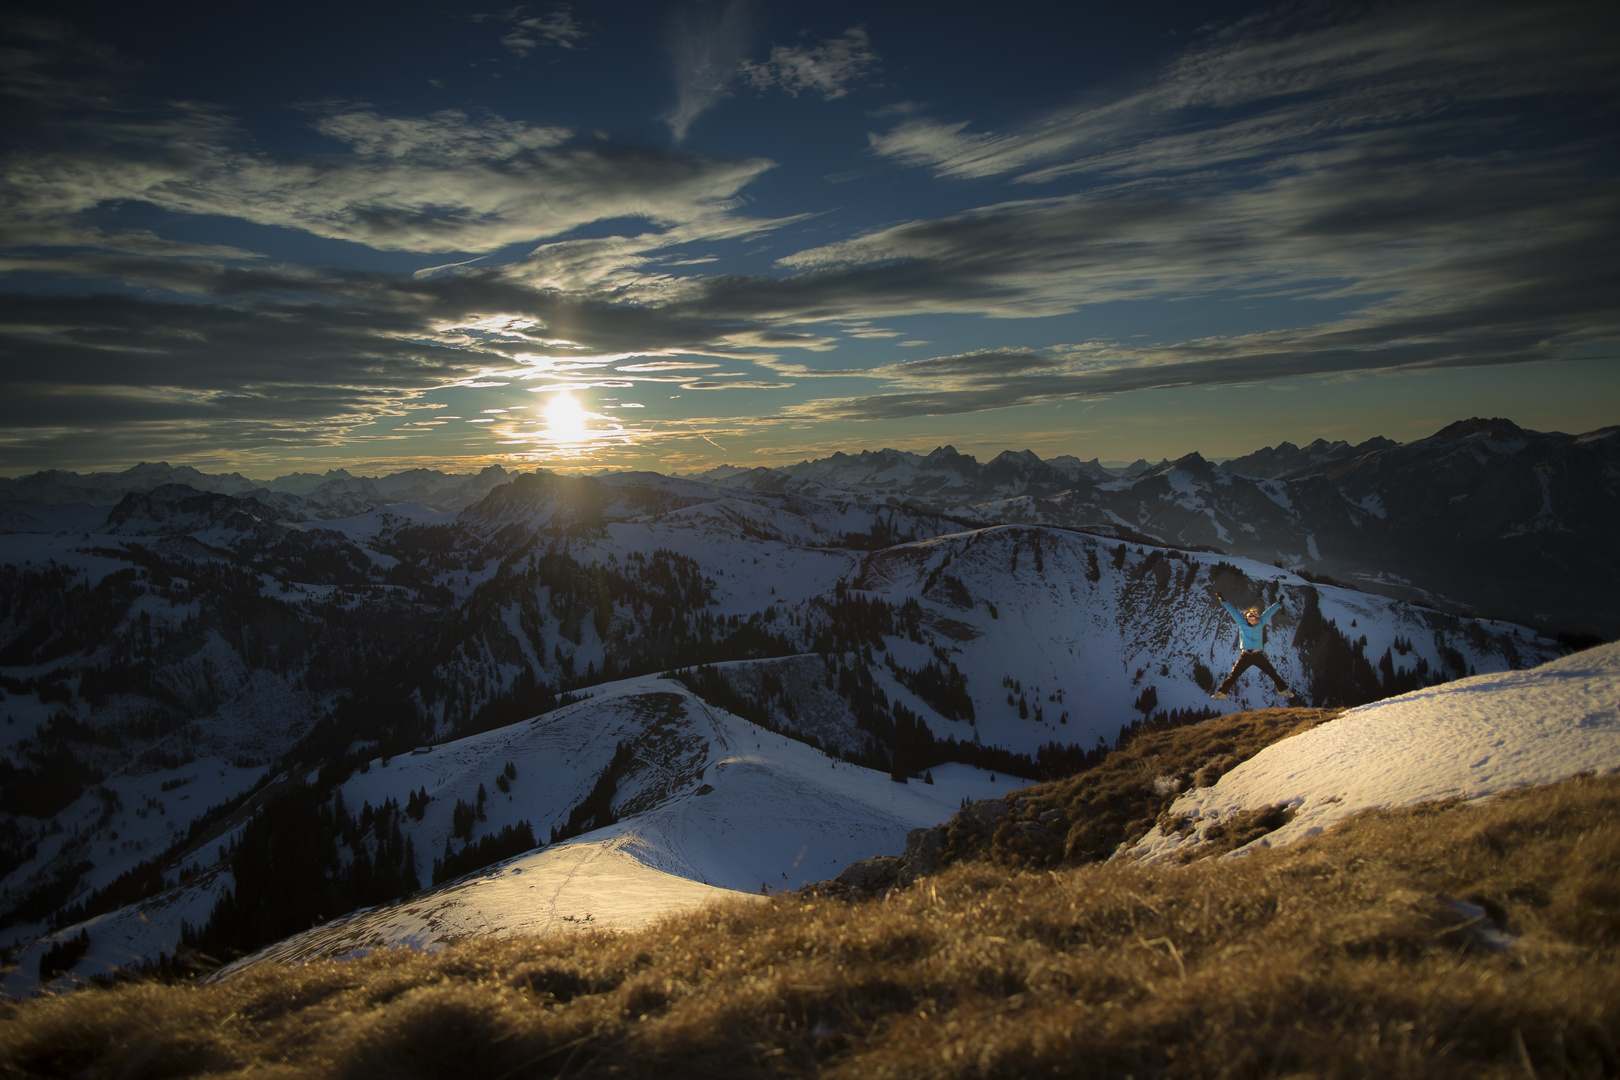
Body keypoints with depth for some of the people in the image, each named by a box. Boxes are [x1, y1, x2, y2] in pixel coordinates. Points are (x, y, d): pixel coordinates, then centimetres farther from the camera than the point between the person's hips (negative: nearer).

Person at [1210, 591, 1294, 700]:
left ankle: (1282, 690, 25)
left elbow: (1269, 612, 15)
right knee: (1233, 675, -7)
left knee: (1273, 673, 5)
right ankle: (1222, 692, -4)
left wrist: (1279, 603, 23)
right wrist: (1223, 601, 7)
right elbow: (1233, 610, 5)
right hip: (1245, 655, -1)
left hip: (1258, 655, 2)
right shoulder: (1242, 622, 3)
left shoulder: (1261, 623, 6)